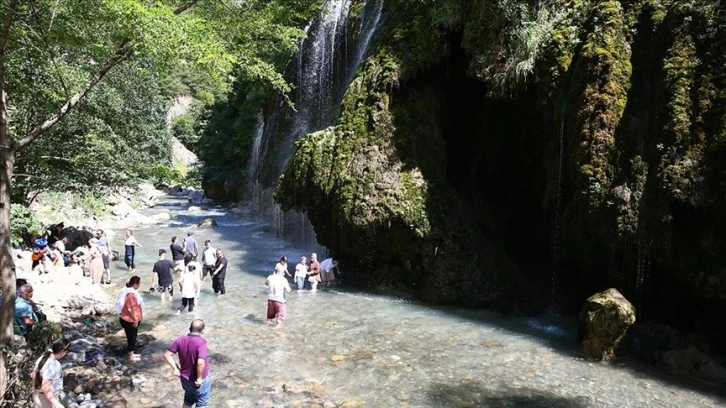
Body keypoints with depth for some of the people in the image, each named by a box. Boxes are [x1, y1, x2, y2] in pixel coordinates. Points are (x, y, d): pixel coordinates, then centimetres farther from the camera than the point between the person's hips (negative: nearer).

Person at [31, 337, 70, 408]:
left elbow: (33, 376, 12)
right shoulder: (51, 365, -29)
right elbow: (45, 387, -31)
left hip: (38, 396, 10)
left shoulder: (42, 358, -1)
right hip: (47, 399, -10)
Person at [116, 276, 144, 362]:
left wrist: (139, 316, 21)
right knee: (131, 338, 5)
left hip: (131, 319, 10)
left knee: (133, 337, 21)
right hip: (129, 320, -10)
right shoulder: (130, 294, -27)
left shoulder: (131, 291, 6)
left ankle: (132, 354, 34)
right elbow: (130, 309, -27)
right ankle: (131, 357, 19)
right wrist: (135, 319, -19)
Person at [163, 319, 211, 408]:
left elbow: (167, 354, -2)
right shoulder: (201, 342, -28)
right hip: (200, 381, -6)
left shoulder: (181, 340, -8)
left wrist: (175, 368, 2)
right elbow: (201, 362, -39)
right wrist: (199, 378, -24)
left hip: (185, 379, 6)